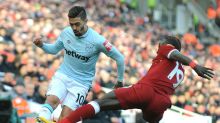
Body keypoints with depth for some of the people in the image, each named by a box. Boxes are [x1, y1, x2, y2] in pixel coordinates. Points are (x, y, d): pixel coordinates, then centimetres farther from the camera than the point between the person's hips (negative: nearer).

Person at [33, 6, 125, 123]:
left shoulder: (97, 40, -16)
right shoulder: (66, 32, -3)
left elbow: (119, 58, -5)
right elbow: (54, 49, 17)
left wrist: (120, 81, 6)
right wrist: (42, 45, -4)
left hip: (81, 83, -2)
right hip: (62, 75, 2)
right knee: (52, 100, -29)